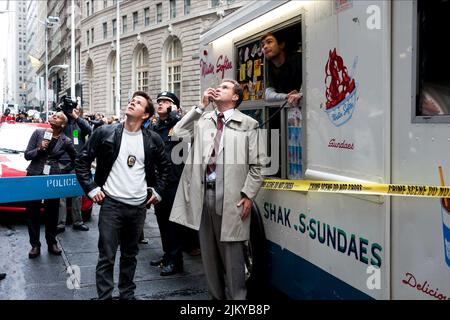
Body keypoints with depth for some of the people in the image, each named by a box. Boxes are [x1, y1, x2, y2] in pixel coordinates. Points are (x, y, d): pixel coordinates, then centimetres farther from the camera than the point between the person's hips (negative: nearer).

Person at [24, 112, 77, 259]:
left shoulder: (66, 141, 0)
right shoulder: (38, 133, 1)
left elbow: (75, 158, 16)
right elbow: (27, 155, 0)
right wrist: (40, 149, -15)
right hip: (34, 176, 0)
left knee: (52, 212, 7)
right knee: (32, 212, 2)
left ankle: (52, 243, 22)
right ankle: (35, 245, 12)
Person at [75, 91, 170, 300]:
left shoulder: (152, 140, 3)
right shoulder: (105, 133, -4)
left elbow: (165, 167, 18)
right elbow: (82, 161, 2)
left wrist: (158, 191, 10)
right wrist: (91, 189, -4)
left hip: (139, 205, 3)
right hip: (111, 204, -2)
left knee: (130, 255, 15)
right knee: (107, 256, 0)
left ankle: (127, 294, 29)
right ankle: (104, 296, 9)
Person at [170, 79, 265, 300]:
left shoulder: (248, 124, 0)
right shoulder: (202, 120, 12)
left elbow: (257, 164, -2)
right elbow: (179, 133, 0)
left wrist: (248, 194, -8)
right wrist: (201, 106, 1)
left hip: (230, 196, -4)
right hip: (203, 192, 5)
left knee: (231, 250, 1)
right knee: (208, 250, 14)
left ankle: (236, 296, 15)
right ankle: (216, 294, 29)